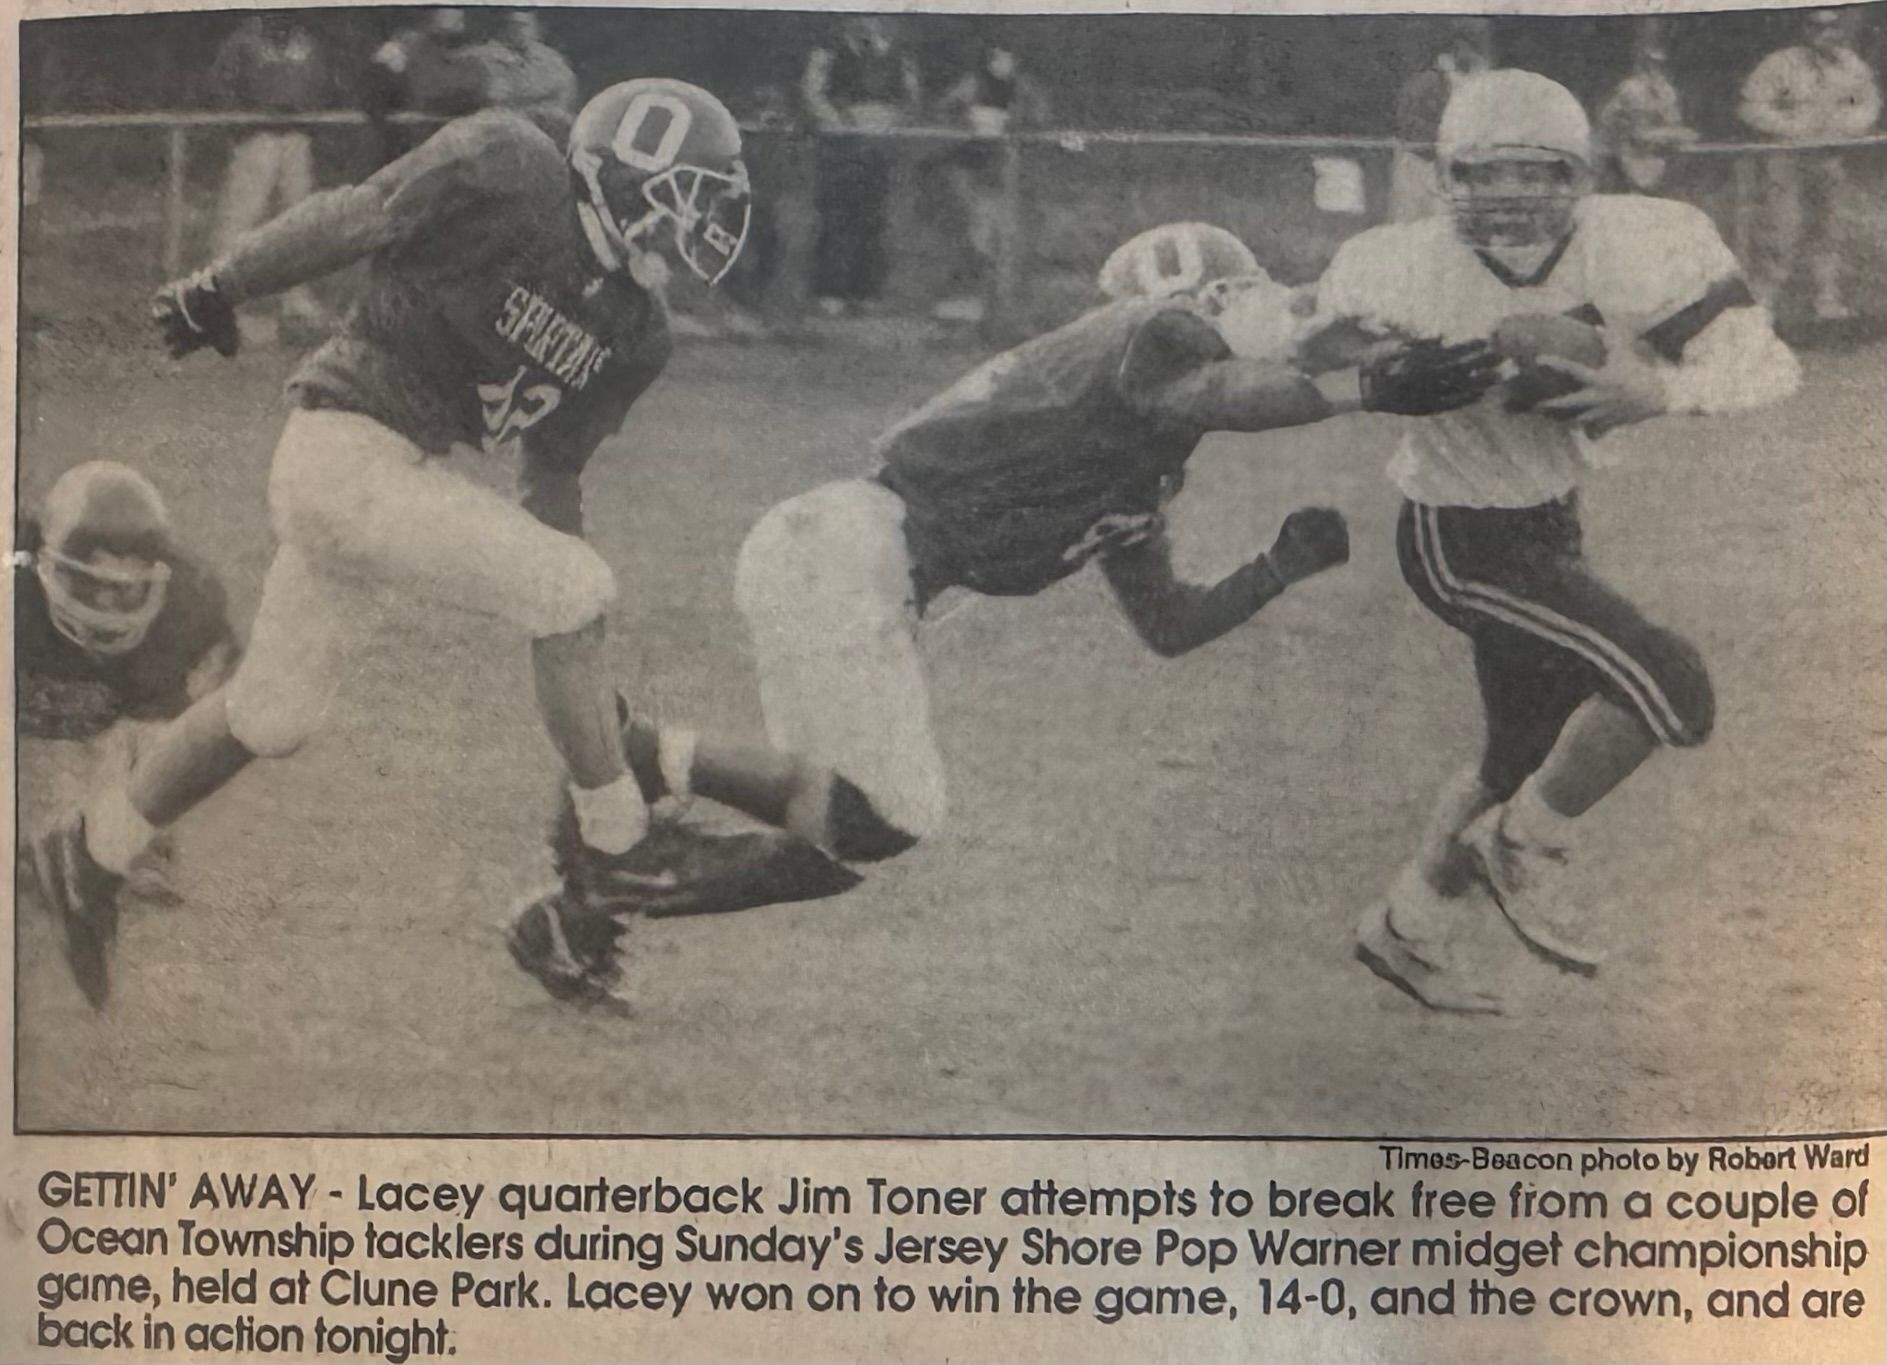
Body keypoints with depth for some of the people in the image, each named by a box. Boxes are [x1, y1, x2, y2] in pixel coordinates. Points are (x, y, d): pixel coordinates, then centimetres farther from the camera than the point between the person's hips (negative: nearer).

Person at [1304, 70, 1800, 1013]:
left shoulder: (1637, 246, -19)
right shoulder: (1409, 273, -24)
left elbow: (1767, 365, -19)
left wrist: (1660, 390, -35)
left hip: (1551, 521, 6)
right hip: (1462, 543, -6)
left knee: (1525, 765, 20)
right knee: (1670, 689, -20)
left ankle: (1405, 932, 39)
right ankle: (1525, 848, 2)